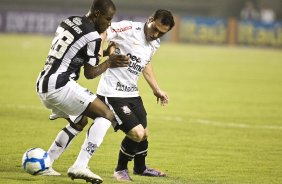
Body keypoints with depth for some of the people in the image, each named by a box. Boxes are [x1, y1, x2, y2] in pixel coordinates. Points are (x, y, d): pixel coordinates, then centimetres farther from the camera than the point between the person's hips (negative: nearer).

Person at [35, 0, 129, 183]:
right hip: (59, 85, -9)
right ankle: (79, 167, -18)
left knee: (79, 121, 27)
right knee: (107, 115, -7)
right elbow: (90, 73, -4)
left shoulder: (69, 21, 14)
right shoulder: (93, 37, -10)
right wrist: (109, 63, 11)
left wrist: (96, 55, 21)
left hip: (42, 85, 9)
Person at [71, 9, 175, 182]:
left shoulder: (155, 43, 6)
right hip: (112, 94, -8)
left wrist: (157, 89, 27)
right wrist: (108, 48, -32)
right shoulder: (129, 29, -19)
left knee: (144, 134, 16)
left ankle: (140, 168, 45)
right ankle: (121, 169, 12)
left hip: (132, 93, 8)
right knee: (137, 133, -15)